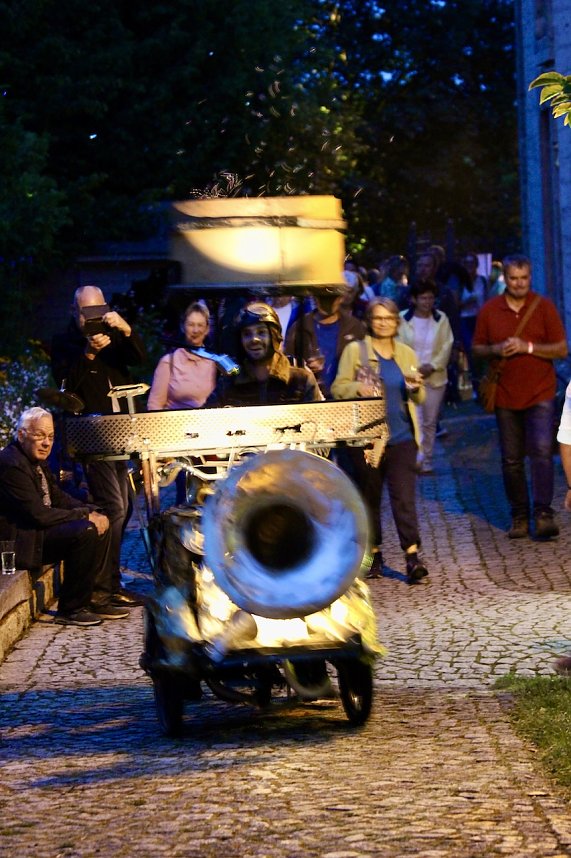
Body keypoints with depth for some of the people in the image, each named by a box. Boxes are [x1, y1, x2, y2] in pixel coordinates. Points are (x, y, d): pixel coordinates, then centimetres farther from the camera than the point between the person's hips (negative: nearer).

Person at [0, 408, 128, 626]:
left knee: (100, 525, 8)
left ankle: (96, 598, 8)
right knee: (85, 531, -25)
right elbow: (38, 515, -25)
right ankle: (71, 610, -16)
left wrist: (93, 511, -2)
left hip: (37, 529, 11)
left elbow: (58, 498, 16)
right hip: (19, 541, -11)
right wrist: (85, 515, -17)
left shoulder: (37, 460, 12)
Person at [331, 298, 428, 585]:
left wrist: (416, 388, -8)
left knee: (404, 497, -9)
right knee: (369, 497, 8)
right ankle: (374, 554, 20)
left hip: (402, 438, 1)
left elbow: (419, 400, 15)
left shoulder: (407, 354, 13)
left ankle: (413, 556, -14)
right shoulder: (355, 351, 4)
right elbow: (337, 389, -2)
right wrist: (358, 388, -22)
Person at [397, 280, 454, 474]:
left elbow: (446, 346, 0)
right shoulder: (403, 319, -2)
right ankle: (417, 458, -21)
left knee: (430, 421, 9)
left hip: (435, 377, 3)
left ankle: (426, 461, 18)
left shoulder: (441, 319, 3)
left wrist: (432, 366, -12)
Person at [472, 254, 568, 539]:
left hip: (540, 394, -3)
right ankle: (519, 516, 15)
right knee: (511, 459, 6)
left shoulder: (544, 307, -3)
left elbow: (562, 349, -5)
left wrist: (528, 347, -18)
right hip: (505, 395, 3)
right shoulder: (489, 310, 3)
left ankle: (543, 513, -16)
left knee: (542, 450, -17)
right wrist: (497, 350, -12)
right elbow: (477, 348, 10)